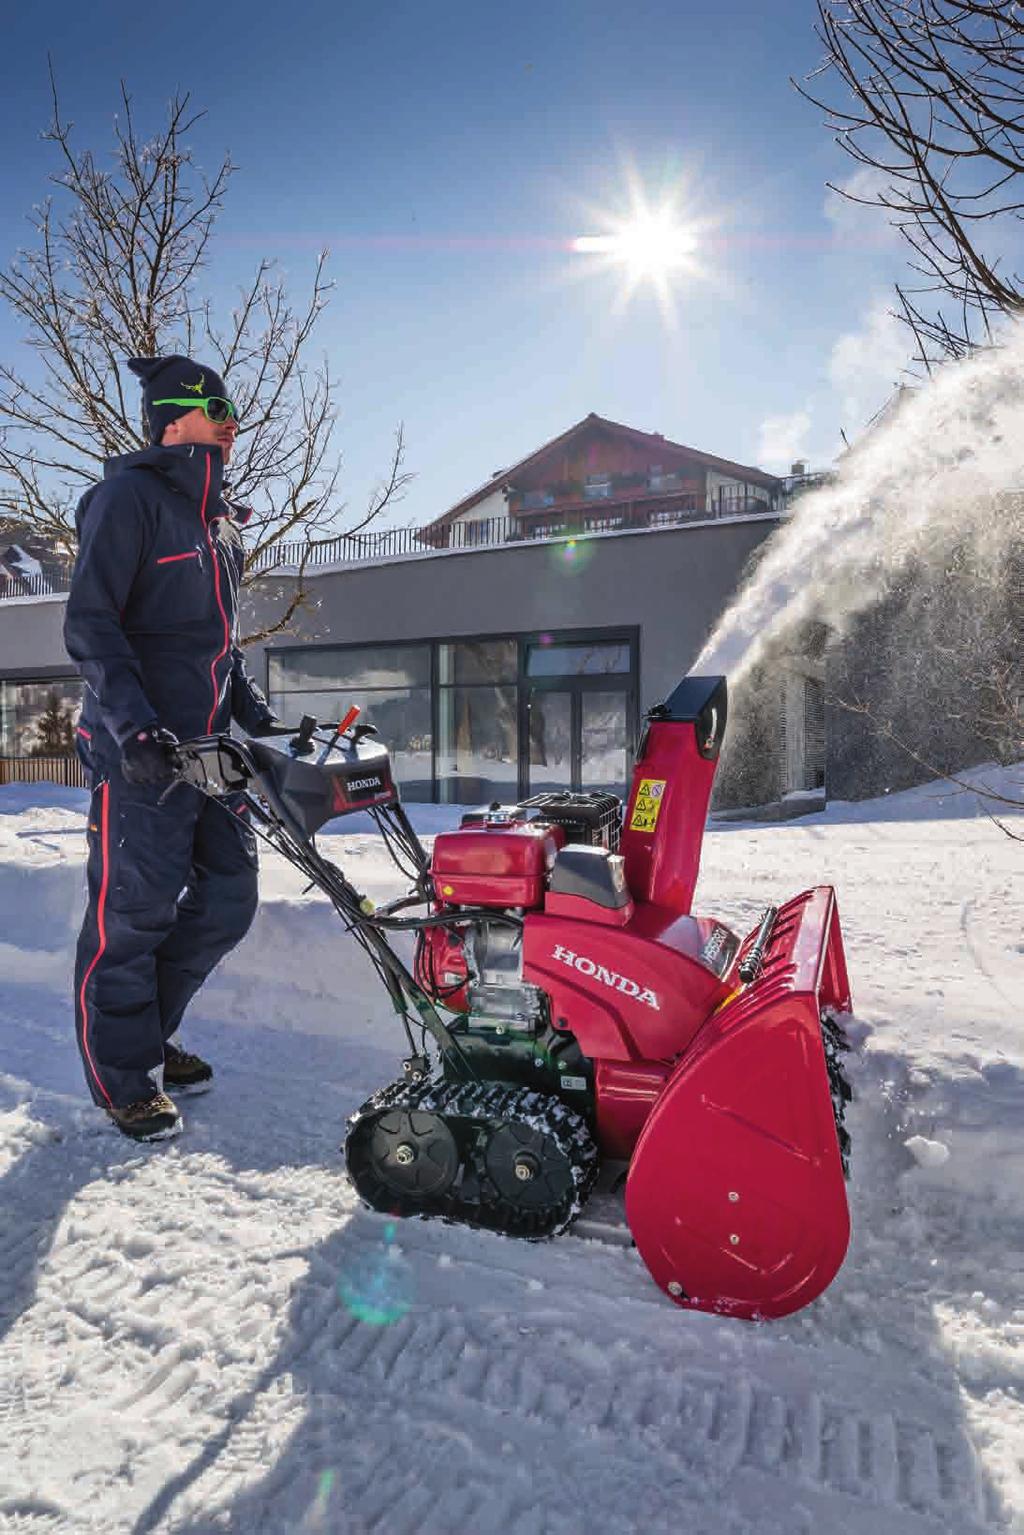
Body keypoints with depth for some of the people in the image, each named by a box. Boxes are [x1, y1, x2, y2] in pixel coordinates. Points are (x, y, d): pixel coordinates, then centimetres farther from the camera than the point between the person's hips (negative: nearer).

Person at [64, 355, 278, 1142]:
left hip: (207, 745, 8)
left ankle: (151, 1034, 31)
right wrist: (134, 723, -24)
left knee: (227, 902, 10)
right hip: (137, 749, -8)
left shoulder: (221, 518, 19)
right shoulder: (128, 498, -6)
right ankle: (123, 1077, 18)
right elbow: (89, 624, -14)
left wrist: (257, 714, 15)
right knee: (134, 912, 0)